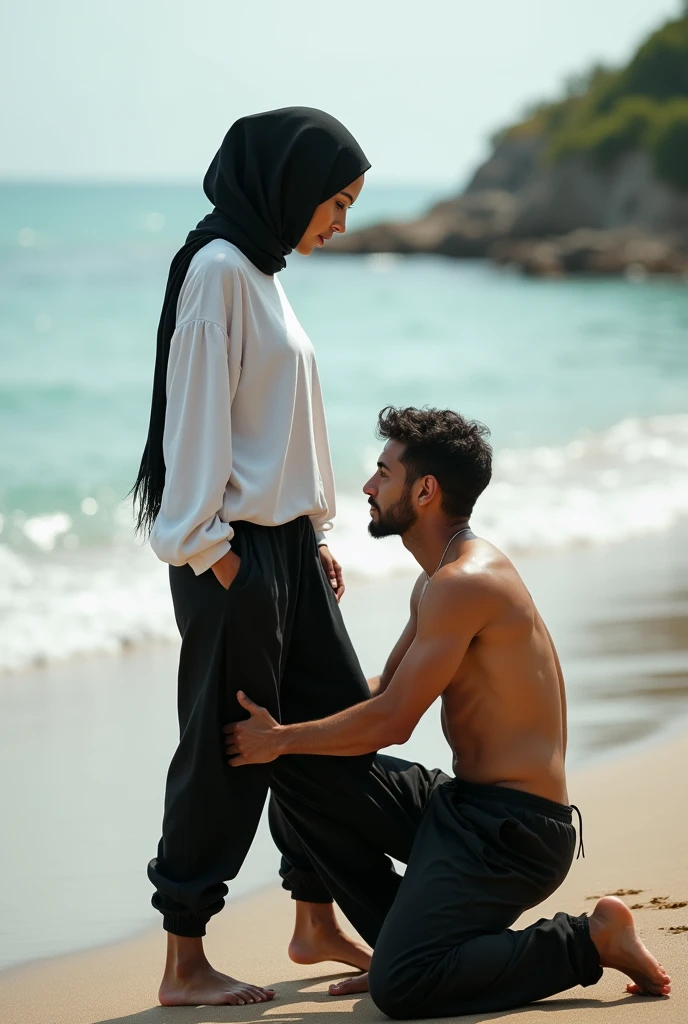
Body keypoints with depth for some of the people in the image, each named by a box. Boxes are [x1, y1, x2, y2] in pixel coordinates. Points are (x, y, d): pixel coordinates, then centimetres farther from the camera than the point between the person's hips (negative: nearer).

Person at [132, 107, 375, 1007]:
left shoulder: (260, 272, 16)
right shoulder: (218, 268, -13)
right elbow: (199, 415, -18)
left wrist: (316, 536, 16)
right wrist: (216, 553, -20)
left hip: (286, 541, 10)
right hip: (232, 548, -10)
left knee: (340, 719, 13)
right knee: (226, 750, -4)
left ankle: (317, 925, 24)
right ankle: (185, 965, 4)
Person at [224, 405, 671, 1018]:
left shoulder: (463, 583, -18)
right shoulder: (436, 582, 15)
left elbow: (390, 721, -18)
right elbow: (384, 690, 22)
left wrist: (281, 739, -6)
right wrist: (281, 728, 11)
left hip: (514, 830, -10)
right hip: (461, 806, 10)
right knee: (304, 779, 8)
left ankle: (590, 941, -5)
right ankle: (405, 939, 10)